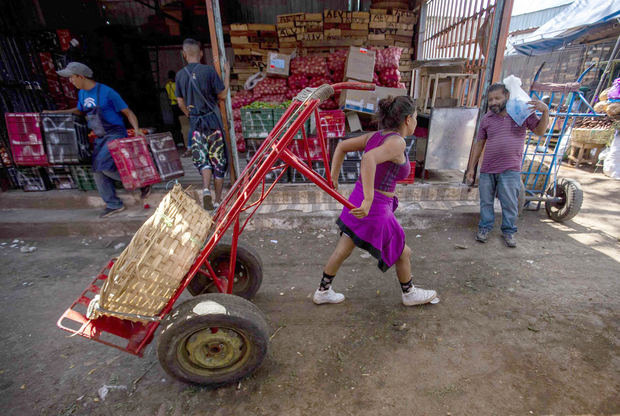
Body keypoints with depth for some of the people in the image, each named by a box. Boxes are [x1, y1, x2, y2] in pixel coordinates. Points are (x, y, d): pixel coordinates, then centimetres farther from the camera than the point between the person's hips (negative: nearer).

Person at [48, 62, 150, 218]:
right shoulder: (82, 93, 13)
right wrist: (55, 112, 26)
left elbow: (128, 112, -12)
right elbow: (80, 111, 31)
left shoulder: (106, 92, -12)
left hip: (115, 134, -8)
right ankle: (114, 204, 12)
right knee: (97, 172, 3)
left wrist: (137, 130, -27)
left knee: (103, 165, -22)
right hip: (100, 138, 8)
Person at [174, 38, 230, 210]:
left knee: (202, 159, 13)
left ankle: (206, 188, -12)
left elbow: (181, 103, 10)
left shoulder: (180, 75, 5)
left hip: (195, 123, 3)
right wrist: (227, 73, 7)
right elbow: (222, 95, -4)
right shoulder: (209, 70, -7)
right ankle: (218, 200, 11)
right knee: (218, 160, 6)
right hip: (213, 120, -3)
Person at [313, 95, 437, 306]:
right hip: (373, 212, -8)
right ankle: (409, 293, 41)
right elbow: (368, 159, -37)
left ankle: (323, 291, 34)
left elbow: (341, 146, 9)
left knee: (342, 250, 20)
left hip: (358, 201, 8)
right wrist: (369, 200, -39)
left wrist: (333, 178, 8)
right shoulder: (397, 142, -19)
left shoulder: (375, 136, 5)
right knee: (403, 252, 17)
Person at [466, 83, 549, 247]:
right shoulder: (487, 118, 7)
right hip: (487, 169, 2)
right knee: (486, 201, 8)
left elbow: (539, 131, 3)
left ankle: (508, 231, 18)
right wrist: (471, 168, 6)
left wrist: (545, 111, -15)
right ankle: (485, 228, 23)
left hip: (510, 170, -2)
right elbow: (479, 144, 9)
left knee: (510, 203, 2)